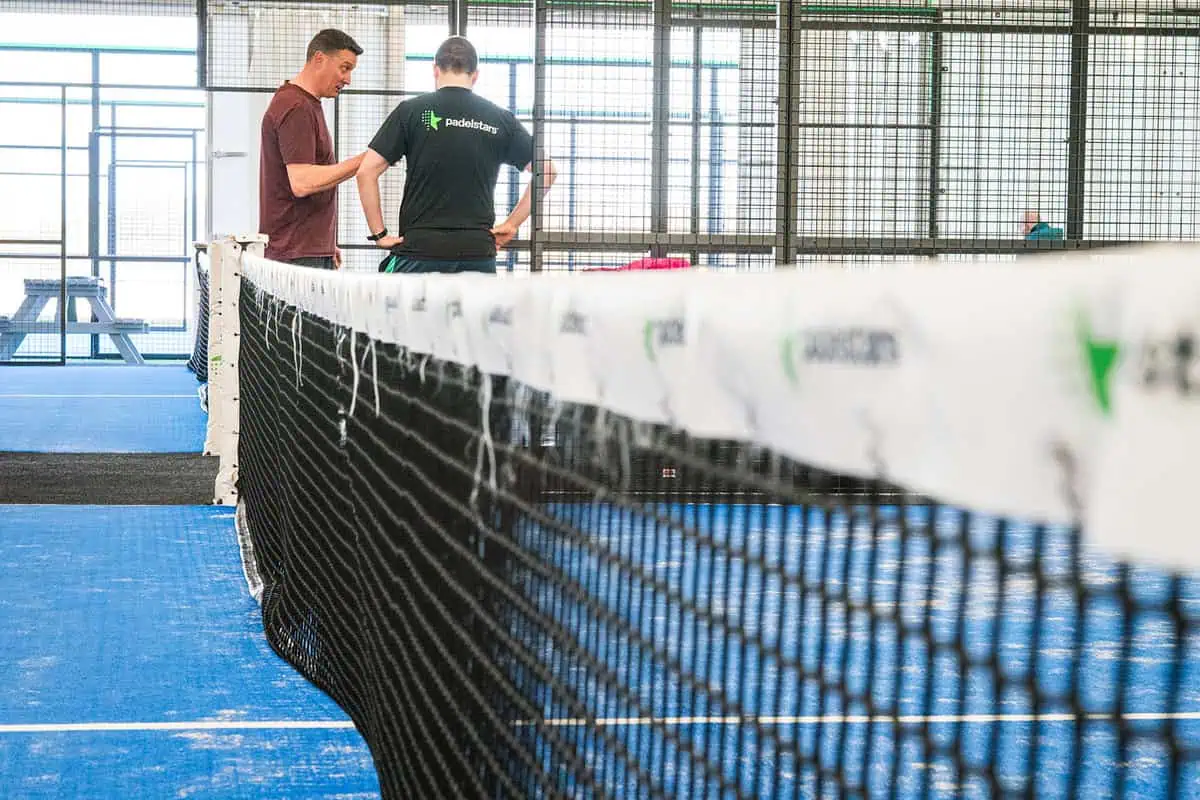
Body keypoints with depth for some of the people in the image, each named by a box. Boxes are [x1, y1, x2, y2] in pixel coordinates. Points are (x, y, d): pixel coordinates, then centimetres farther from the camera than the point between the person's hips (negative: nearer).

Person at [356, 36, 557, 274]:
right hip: (478, 252, 2)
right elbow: (546, 170, 9)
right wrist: (512, 224, 11)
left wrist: (379, 234, 3)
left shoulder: (411, 111, 1)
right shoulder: (501, 119, 7)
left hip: (419, 248, -2)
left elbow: (366, 171, -4)